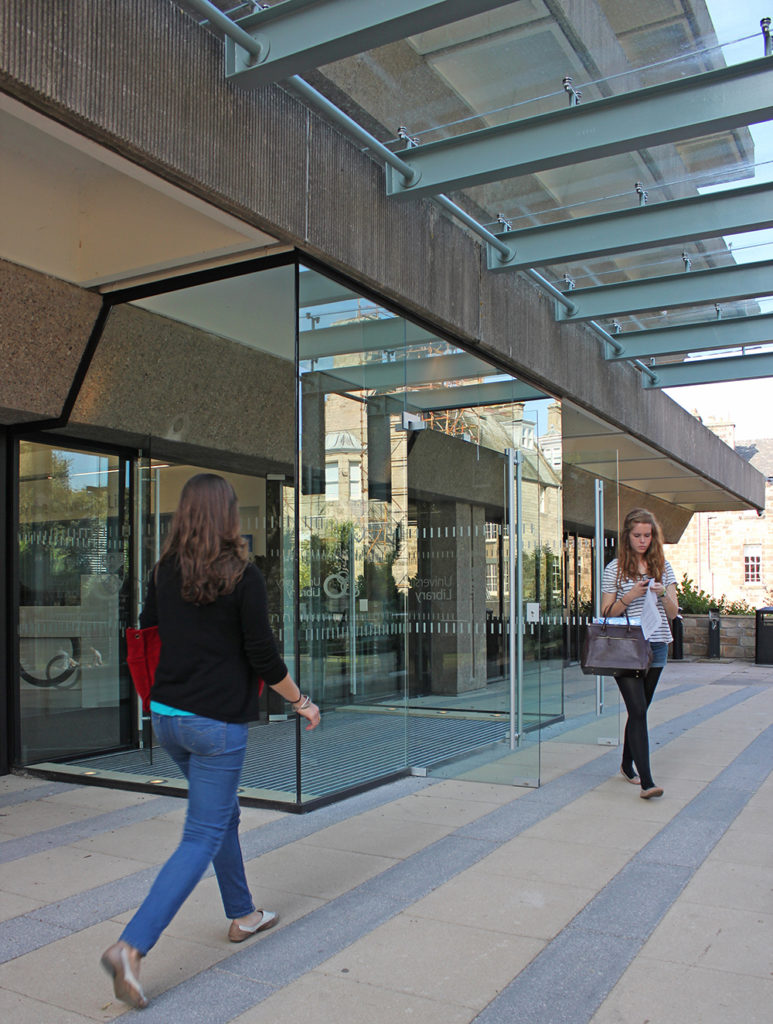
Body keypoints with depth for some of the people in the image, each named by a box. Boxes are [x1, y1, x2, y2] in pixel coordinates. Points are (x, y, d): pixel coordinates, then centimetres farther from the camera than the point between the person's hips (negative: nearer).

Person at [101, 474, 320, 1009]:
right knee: (202, 838, 1)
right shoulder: (243, 575, -13)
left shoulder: (165, 572, 3)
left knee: (224, 815, 24)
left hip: (166, 717, 7)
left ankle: (243, 915, 38)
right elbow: (263, 657, -12)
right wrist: (301, 702, 3)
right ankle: (132, 946, -7)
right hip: (217, 723, -6)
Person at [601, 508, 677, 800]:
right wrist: (631, 595, -16)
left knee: (640, 709, 13)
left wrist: (663, 594, -13)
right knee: (638, 710, -12)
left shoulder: (663, 567, 9)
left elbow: (673, 613, 7)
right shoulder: (615, 568, -1)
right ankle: (646, 781, -14)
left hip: (656, 647, 4)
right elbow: (606, 614, -1)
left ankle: (627, 765, 31)